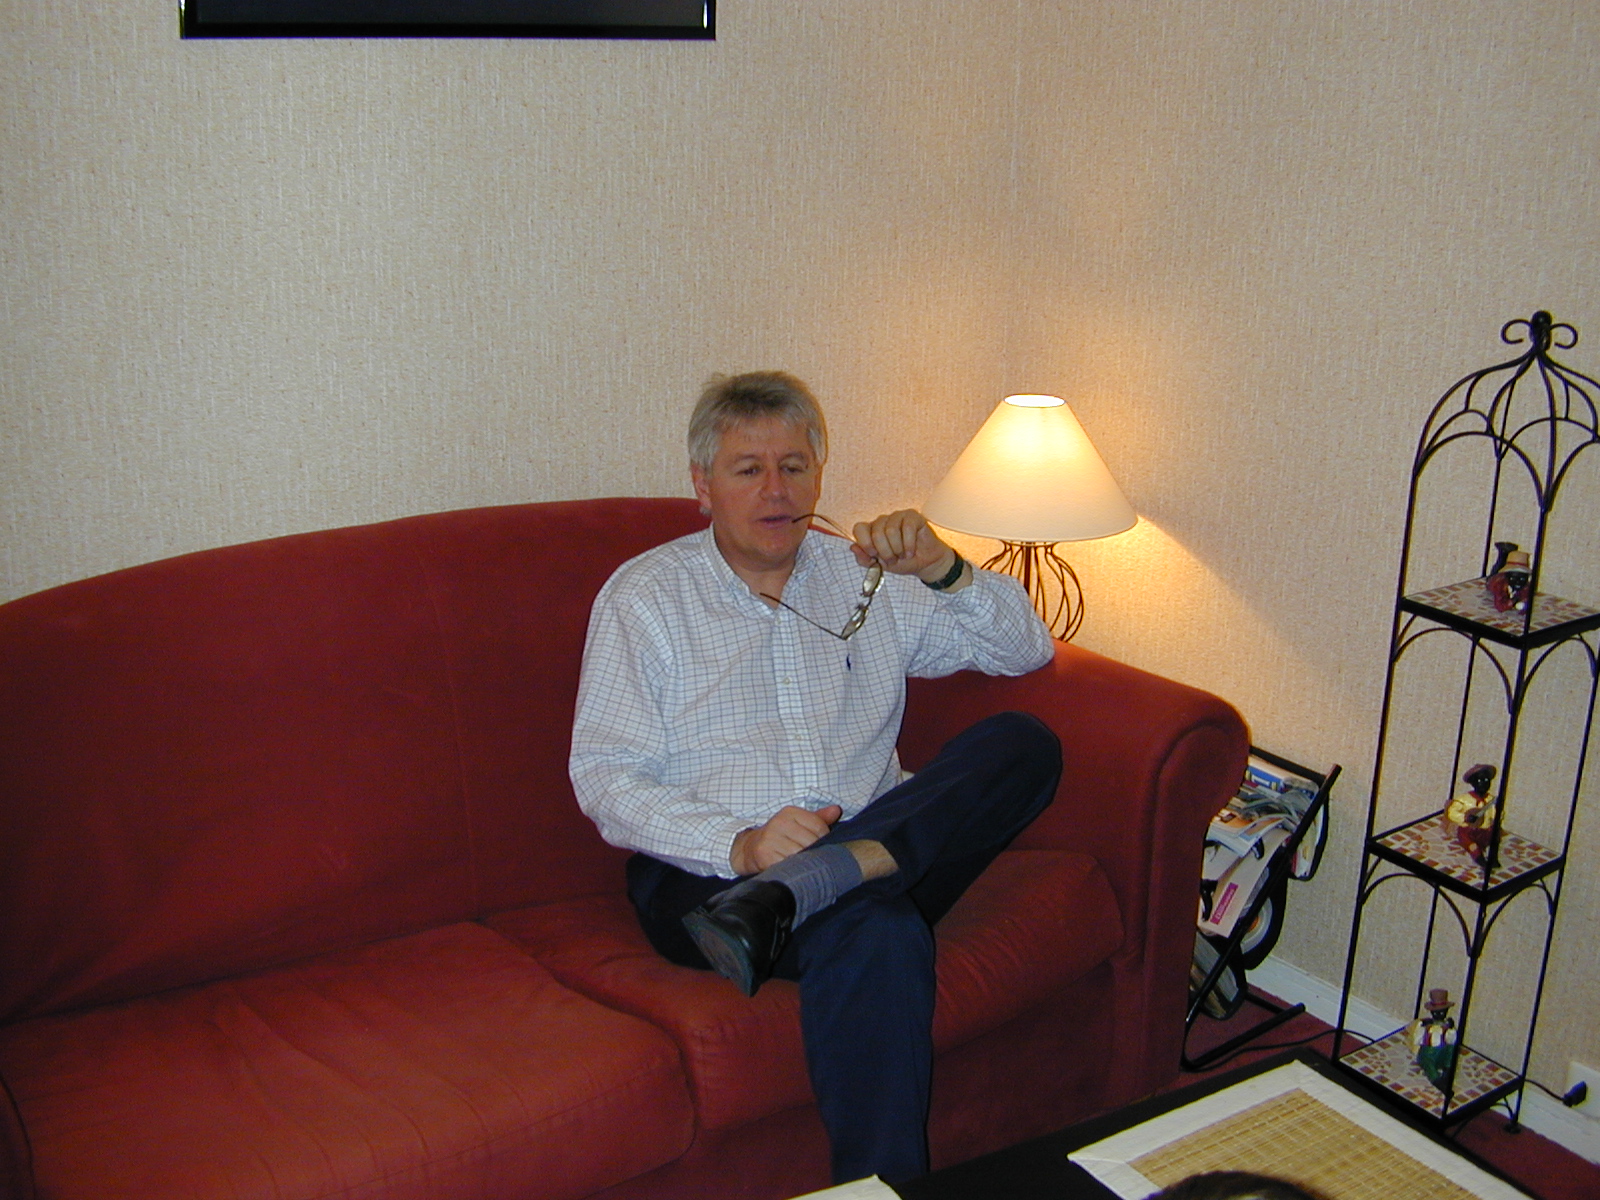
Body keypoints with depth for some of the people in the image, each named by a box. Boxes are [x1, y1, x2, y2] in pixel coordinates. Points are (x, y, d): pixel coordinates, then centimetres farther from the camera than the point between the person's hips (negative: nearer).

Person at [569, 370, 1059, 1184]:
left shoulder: (866, 577, 20)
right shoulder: (644, 595, 8)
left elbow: (1027, 651, 17)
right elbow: (603, 777, -2)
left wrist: (944, 570, -3)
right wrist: (737, 844, -20)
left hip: (872, 844, 5)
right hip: (704, 874, -4)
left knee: (1024, 744, -22)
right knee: (876, 931, -37)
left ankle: (782, 900, -34)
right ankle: (879, 1182, -25)